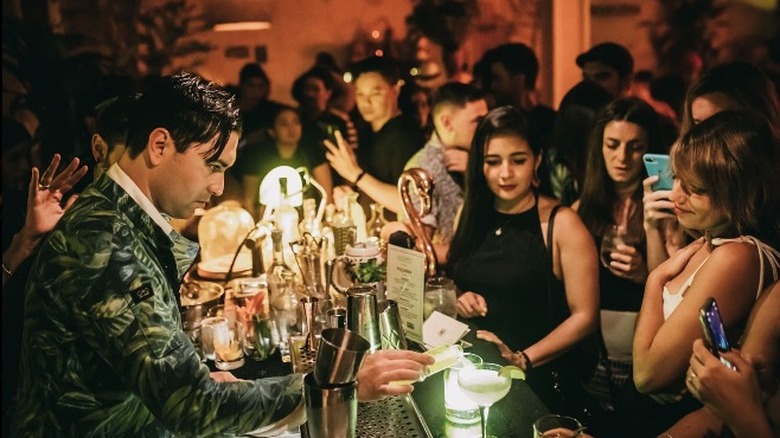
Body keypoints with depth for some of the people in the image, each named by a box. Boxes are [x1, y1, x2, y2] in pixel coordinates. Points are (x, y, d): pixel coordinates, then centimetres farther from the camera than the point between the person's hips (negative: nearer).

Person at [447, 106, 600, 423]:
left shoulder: (562, 224, -6)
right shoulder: (474, 216, 8)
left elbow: (584, 316, -6)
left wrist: (522, 359, -15)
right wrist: (461, 302, 1)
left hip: (536, 380, -4)